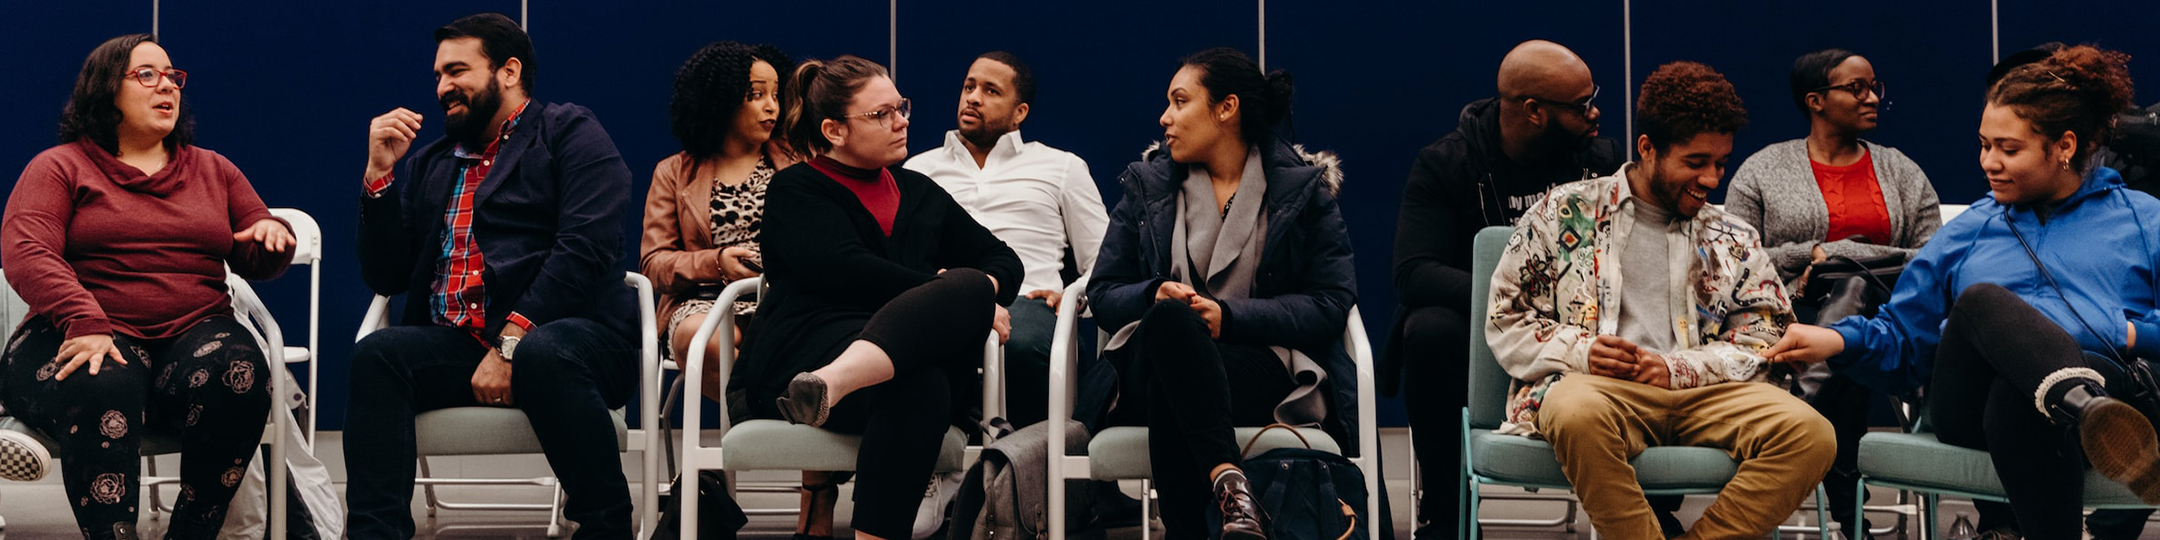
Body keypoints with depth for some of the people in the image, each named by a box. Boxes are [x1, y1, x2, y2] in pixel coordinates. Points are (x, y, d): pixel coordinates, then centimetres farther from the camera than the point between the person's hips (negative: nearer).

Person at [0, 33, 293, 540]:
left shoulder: (214, 170, 24)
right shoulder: (60, 167, 11)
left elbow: (258, 262, 26)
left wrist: (272, 235, -2)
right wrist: (85, 323, -24)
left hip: (196, 335, 3)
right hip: (88, 341, -3)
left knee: (238, 373, -33)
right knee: (100, 389, -40)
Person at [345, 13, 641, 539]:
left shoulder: (569, 131, 7)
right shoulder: (429, 164, 25)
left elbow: (585, 248, -9)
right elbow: (386, 277, 19)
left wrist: (511, 343, -17)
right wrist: (379, 172, 8)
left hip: (571, 333, -5)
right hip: (458, 348, 5)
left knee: (543, 356, -38)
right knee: (376, 353, -24)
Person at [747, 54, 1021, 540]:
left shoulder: (918, 191, 30)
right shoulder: (795, 191, 12)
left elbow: (1003, 260, 28)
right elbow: (846, 270, -6)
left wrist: (977, 289, 3)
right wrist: (947, 291, -7)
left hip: (910, 352, 5)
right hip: (810, 348, -4)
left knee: (973, 286, -32)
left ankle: (831, 384, -54)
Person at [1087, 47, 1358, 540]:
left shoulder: (1304, 186, 10)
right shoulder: (1149, 182, 19)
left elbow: (1331, 303, 0)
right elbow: (1103, 294, 14)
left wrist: (1228, 315, -13)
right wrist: (1156, 294, -11)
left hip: (1259, 363, -2)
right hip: (1149, 363, 2)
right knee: (1170, 315, -39)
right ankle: (1229, 483, -54)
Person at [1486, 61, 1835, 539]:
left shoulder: (1734, 242, 21)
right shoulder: (1566, 213, 13)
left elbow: (1765, 339, 13)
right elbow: (1506, 320, 11)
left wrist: (1679, 369, -5)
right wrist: (1579, 352, -8)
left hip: (1701, 393, 3)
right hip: (1596, 386, -3)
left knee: (1810, 432, -27)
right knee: (1578, 413, -41)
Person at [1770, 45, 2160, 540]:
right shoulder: (1969, 231, 30)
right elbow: (1903, 339, 23)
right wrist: (1839, 341, 3)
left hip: (2103, 376, -2)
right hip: (1971, 403, 2)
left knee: (2016, 395, -40)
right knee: (1979, 300, -35)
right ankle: (2089, 407, -60)